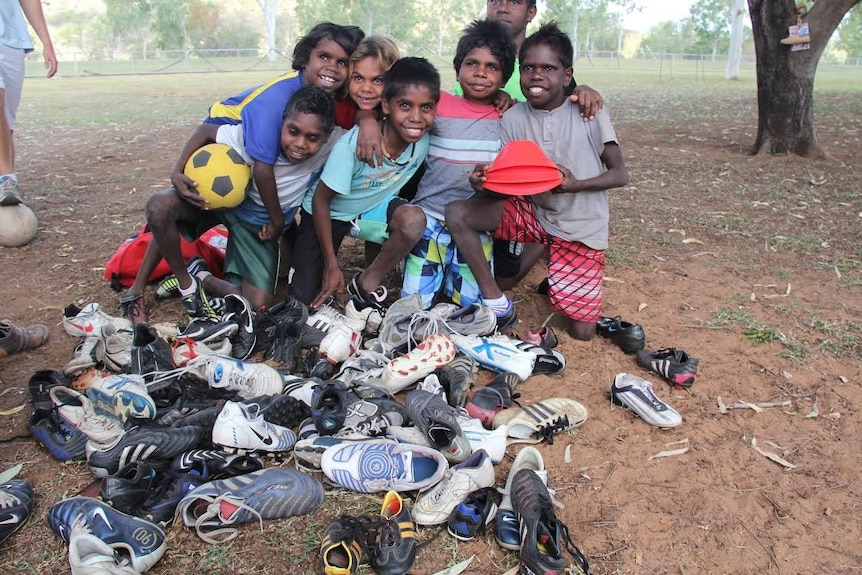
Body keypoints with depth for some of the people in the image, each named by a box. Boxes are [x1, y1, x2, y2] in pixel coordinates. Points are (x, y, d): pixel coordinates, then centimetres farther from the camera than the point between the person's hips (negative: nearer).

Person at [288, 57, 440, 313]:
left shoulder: (423, 141, -20)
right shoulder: (351, 145, -32)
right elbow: (320, 201, -21)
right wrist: (331, 265, -18)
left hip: (374, 207, 4)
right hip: (329, 213, -3)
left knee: (414, 219, -30)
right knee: (304, 300, -7)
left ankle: (366, 284, -7)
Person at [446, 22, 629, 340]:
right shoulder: (513, 117, -4)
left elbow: (620, 174, -9)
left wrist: (574, 184, -28)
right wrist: (485, 181, -27)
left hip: (581, 227, -2)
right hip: (532, 212, 2)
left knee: (581, 332, -5)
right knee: (457, 213, -21)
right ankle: (494, 300, -9)